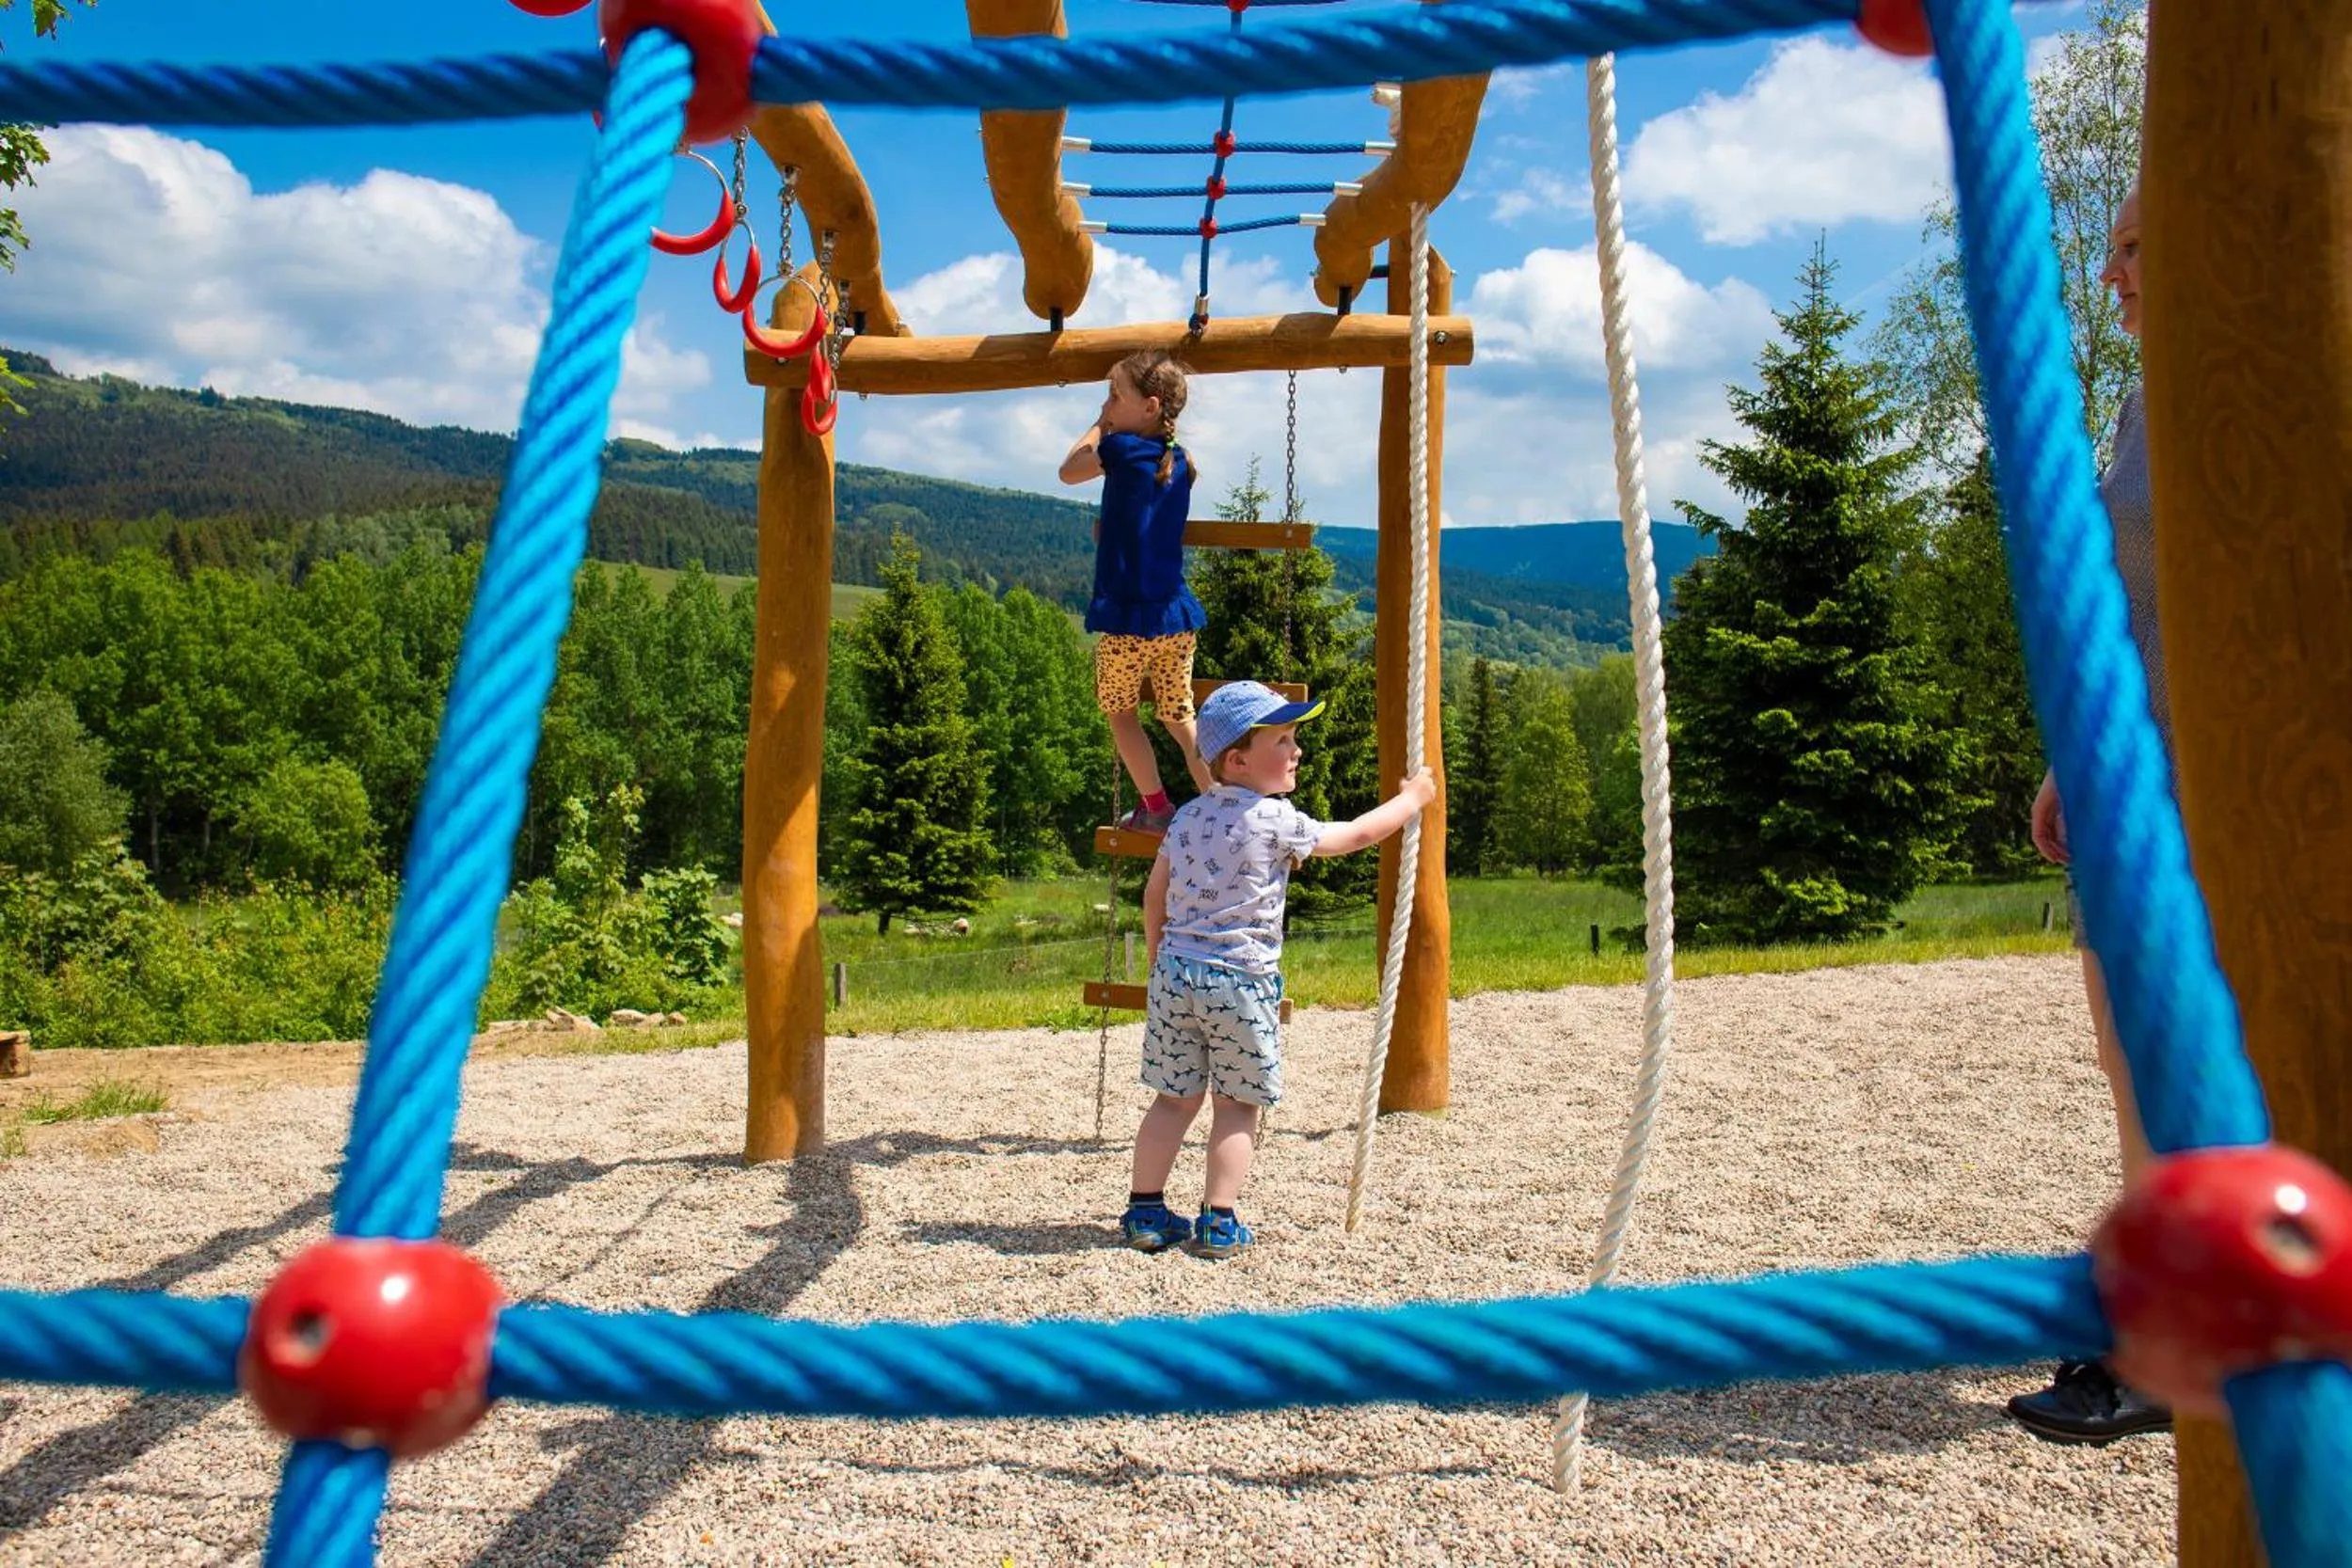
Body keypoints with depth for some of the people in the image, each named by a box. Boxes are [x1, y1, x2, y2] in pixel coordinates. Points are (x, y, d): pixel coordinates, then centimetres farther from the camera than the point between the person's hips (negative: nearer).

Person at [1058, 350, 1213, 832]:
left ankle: (1157, 808, 14)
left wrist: (1100, 426, 13)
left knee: (1119, 711, 13)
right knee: (1180, 719, 13)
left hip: (1125, 617, -6)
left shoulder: (1121, 449, -11)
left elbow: (1069, 471, 7)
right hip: (1176, 615, 6)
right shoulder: (1180, 461, 9)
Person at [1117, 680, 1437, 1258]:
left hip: (1176, 973, 6)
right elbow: (1357, 835, 0)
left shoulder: (1188, 815, 8)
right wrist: (1413, 797, 15)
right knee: (1236, 1104, 8)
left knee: (1175, 1097, 14)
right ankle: (1218, 1221, 8)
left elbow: (1155, 893, 14)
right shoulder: (1276, 821, -11)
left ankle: (1145, 1211, 17)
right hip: (1241, 982, -6)